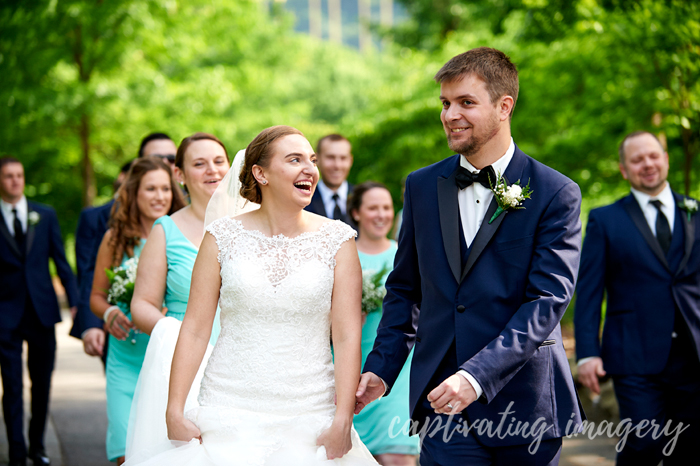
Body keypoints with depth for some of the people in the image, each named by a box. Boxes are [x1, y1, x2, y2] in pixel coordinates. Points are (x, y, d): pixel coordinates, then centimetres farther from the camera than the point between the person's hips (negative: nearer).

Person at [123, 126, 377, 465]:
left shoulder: (337, 240, 1)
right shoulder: (223, 236, 1)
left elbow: (347, 337, -4)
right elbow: (195, 329, 1)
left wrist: (342, 422, -11)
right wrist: (175, 413, -5)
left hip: (309, 421, 0)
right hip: (230, 418, 0)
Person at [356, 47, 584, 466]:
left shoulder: (556, 194, -6)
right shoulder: (422, 187, 8)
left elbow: (548, 301, -13)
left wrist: (478, 375, -24)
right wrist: (381, 368, 4)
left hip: (525, 404, -2)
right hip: (443, 404, 2)